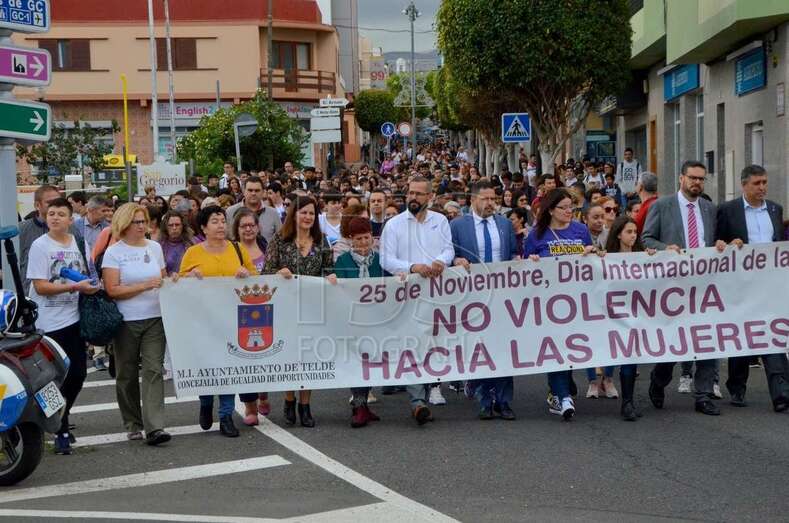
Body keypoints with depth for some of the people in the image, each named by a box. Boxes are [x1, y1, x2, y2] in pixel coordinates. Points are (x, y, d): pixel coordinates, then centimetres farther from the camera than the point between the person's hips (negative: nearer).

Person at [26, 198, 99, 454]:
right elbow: (40, 287, -14)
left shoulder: (78, 243, 9)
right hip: (50, 324, -5)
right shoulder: (40, 246, -8)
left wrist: (90, 285, -1)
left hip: (74, 319, 6)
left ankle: (59, 419, 31)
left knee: (78, 375, 9)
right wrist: (75, 286, -19)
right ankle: (61, 432, 11)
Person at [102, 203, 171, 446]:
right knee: (127, 374, 7)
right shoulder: (114, 251, -3)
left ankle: (154, 427, -13)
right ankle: (133, 425, 21)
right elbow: (112, 290, -11)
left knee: (154, 370, -8)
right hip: (126, 322, -2)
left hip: (155, 319, 2)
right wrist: (144, 285, -19)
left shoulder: (155, 247, 10)